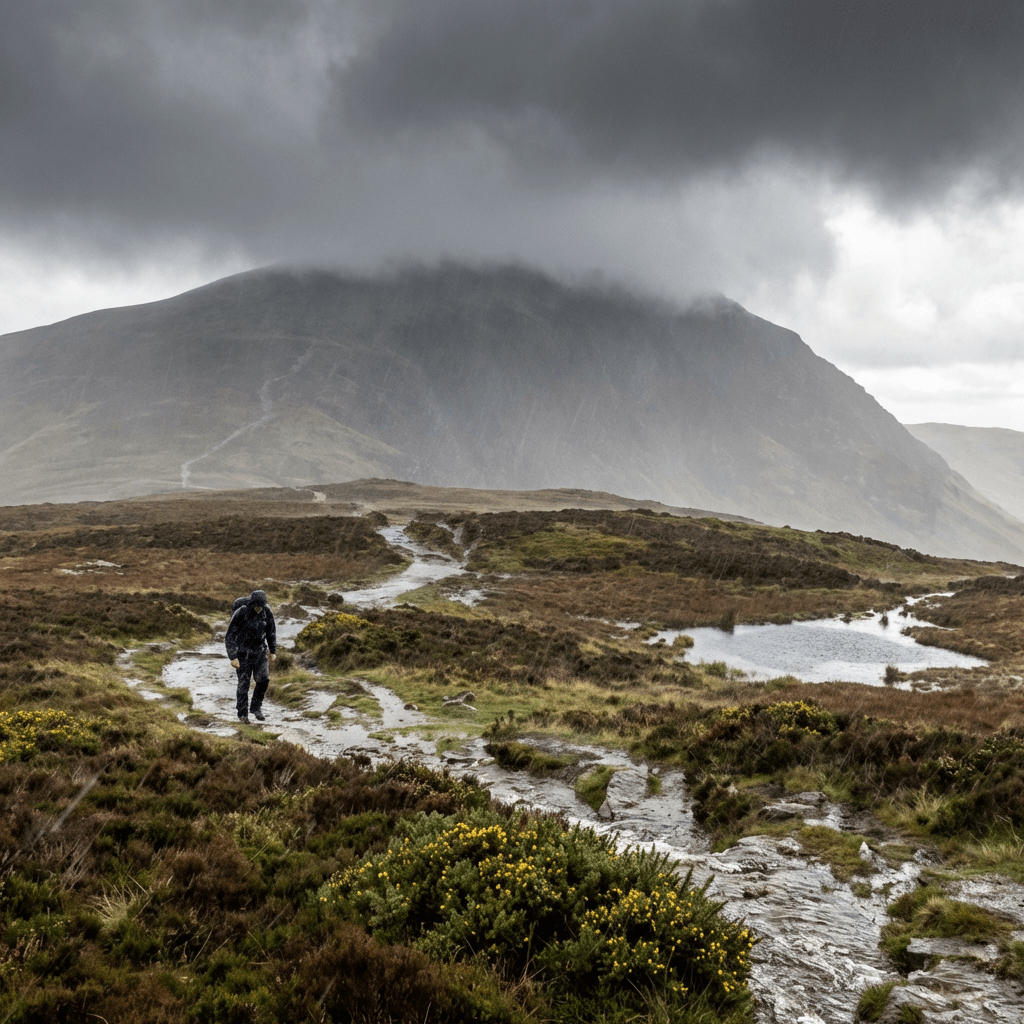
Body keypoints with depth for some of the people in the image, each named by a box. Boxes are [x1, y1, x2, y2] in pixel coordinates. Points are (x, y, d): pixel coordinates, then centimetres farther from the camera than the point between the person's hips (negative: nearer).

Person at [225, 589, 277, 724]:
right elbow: (229, 637, -18)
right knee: (243, 683, -2)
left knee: (263, 679, -7)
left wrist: (273, 651, 4)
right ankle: (243, 714, 14)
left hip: (259, 651, 4)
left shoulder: (267, 612, -11)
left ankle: (256, 707, 14)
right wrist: (233, 657, -22)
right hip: (243, 652, -3)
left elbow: (271, 631, 5)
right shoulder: (240, 614, -24)